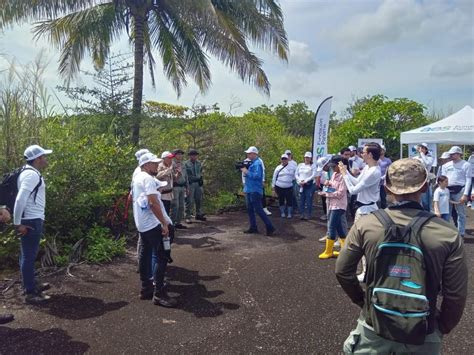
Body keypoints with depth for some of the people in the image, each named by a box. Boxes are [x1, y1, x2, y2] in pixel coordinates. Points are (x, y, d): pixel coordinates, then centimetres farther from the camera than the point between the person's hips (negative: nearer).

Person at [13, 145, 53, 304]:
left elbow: (23, 198, 19)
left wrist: (19, 222, 21)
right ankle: (30, 293, 6)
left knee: (29, 255, 19)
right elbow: (20, 199, -26)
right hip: (31, 221, -10)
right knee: (29, 256, -3)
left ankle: (31, 285, 33)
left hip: (32, 220, 10)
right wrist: (17, 223, -21)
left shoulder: (29, 172, 14)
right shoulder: (32, 174, -18)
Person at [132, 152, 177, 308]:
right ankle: (159, 293, -6)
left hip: (142, 223, 11)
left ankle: (146, 288, 23)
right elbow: (153, 202, -25)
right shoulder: (148, 178, -16)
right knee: (162, 257, -8)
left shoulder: (137, 178, 16)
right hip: (153, 224, -10)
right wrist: (164, 223, -23)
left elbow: (132, 197, 28)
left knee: (145, 254, 14)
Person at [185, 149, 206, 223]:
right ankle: (188, 217, 2)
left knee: (199, 199, 13)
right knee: (190, 201, -5)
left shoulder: (199, 163, 13)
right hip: (190, 184, -6)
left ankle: (199, 214, 27)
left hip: (198, 183, 6)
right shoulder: (186, 164, -7)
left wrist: (200, 178, 6)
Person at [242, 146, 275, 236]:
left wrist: (246, 172, -19)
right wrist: (244, 170, 2)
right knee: (250, 209, 12)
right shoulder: (251, 163, 15)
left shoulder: (257, 163, -14)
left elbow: (257, 175, -26)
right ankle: (253, 227, 20)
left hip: (255, 190, -10)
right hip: (249, 190, 10)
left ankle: (270, 227, -3)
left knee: (258, 210, -9)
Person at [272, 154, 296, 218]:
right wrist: (273, 187, 5)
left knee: (289, 200, 0)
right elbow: (274, 178, 6)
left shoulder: (292, 167, 4)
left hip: (289, 187, 0)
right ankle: (282, 213, 23)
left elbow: (294, 176, 11)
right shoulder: (278, 168, 3)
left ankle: (290, 213, 14)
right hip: (279, 187, 0)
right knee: (281, 200, 9)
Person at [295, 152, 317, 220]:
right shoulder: (300, 165, 12)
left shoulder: (313, 166, 1)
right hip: (301, 185, 4)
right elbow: (296, 174, 10)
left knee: (309, 200, -3)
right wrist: (300, 180, -6)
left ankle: (308, 214, 3)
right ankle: (302, 214, 9)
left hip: (309, 184, -3)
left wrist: (305, 181, -15)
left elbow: (313, 175, -9)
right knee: (301, 199, 4)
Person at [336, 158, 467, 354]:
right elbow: (456, 295, -8)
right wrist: (441, 328, 9)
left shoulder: (365, 224, -14)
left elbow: (343, 271, -6)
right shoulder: (448, 235, -14)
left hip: (373, 327, -1)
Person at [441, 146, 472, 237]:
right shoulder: (446, 165, 12)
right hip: (447, 190, 4)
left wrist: (465, 194, -12)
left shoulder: (466, 165, 0)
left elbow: (468, 180, -4)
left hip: (459, 190, -4)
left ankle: (460, 234, 11)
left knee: (460, 213, 4)